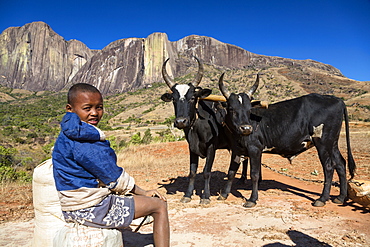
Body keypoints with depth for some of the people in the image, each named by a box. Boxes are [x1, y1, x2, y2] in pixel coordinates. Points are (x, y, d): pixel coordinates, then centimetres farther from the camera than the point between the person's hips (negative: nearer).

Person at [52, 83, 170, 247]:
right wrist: (144, 193, -3)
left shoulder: (71, 134, 8)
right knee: (159, 206, -3)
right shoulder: (84, 142, -25)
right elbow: (116, 179, -19)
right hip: (90, 209, -10)